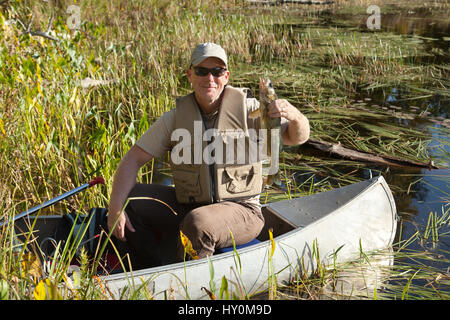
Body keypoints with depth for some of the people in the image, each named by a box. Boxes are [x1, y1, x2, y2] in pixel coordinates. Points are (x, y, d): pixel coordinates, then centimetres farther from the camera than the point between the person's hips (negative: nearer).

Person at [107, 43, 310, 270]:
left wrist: (294, 116, -38)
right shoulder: (175, 118, -1)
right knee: (128, 201, -9)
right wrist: (116, 208, -15)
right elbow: (133, 159, -2)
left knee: (197, 223, -35)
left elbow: (297, 138, -13)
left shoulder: (247, 109, -8)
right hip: (187, 206, 4)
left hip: (240, 210, -4)